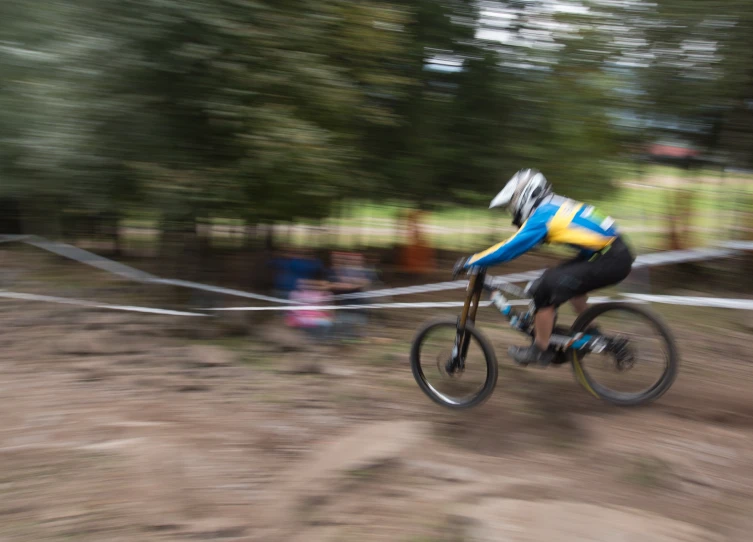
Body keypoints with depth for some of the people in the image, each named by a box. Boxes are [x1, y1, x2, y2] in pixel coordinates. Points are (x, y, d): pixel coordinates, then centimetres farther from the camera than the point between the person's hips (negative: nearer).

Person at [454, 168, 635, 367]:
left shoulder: (543, 215, -13)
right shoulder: (552, 206, 15)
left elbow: (510, 249, -16)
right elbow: (517, 241, 26)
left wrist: (470, 262, -8)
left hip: (611, 261, -10)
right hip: (617, 254, 10)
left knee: (545, 290, -8)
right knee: (565, 277, 29)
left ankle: (540, 350, 7)